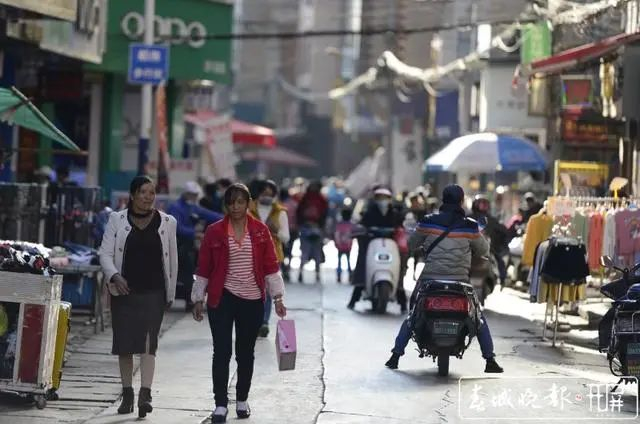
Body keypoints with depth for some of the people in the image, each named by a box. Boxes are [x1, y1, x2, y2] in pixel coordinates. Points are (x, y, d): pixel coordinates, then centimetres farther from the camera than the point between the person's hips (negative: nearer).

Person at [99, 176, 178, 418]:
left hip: (153, 292, -1)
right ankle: (127, 394, 18)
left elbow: (172, 260, 11)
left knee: (148, 343, -13)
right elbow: (105, 253, 0)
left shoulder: (167, 223, 6)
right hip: (123, 291, 1)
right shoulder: (117, 221, 4)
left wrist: (170, 293, 11)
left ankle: (145, 394, -21)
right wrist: (114, 276, -18)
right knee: (124, 344, 6)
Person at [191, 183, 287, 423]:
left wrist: (277, 297, 0)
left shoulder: (261, 231, 2)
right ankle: (221, 405, -2)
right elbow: (204, 268, 2)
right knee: (221, 352, -5)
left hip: (252, 300, 2)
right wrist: (199, 299, 3)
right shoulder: (214, 232, -2)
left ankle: (242, 400, 26)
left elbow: (271, 265, 4)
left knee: (246, 352, 12)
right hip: (222, 298, -2)